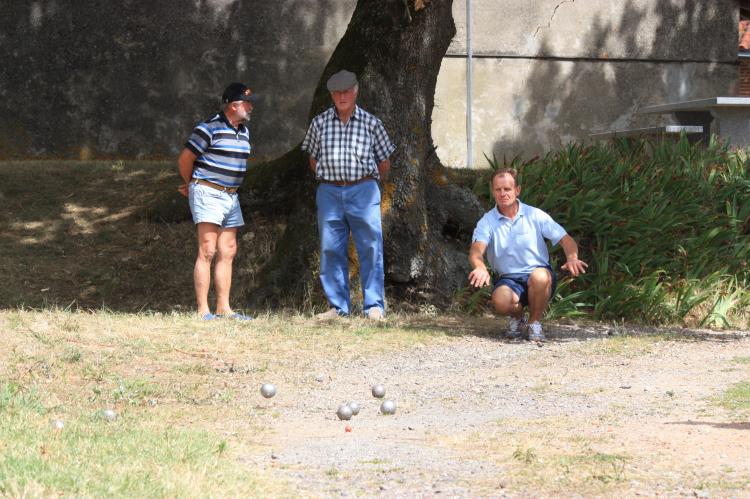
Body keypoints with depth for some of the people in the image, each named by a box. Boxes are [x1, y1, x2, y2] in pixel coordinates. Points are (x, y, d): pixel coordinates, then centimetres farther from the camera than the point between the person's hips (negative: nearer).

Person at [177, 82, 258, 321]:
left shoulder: (243, 131, 14)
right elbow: (185, 159, -9)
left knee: (227, 253, 9)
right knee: (207, 251, -11)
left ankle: (224, 308, 14)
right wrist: (192, 186, 10)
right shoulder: (210, 128, -13)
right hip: (208, 194, -8)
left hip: (231, 196, 8)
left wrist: (193, 186, 20)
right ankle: (203, 310, -12)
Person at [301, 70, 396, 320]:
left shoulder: (371, 123, 3)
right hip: (329, 193, 2)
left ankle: (374, 305, -2)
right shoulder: (320, 123, 8)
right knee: (331, 250, 3)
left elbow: (383, 161, 11)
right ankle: (338, 306, 9)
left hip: (363, 190, -2)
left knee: (370, 248, -5)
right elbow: (313, 158, 19)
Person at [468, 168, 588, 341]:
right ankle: (518, 317, 5)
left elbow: (565, 239, -2)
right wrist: (480, 267, -42)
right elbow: (476, 250, -17)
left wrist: (572, 258, -26)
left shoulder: (535, 215, 1)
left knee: (539, 276, -37)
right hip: (509, 279, 0)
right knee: (500, 301, -34)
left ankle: (534, 322, -8)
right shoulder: (487, 222, 0)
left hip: (539, 272, 0)